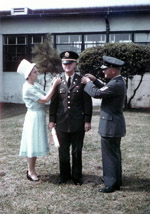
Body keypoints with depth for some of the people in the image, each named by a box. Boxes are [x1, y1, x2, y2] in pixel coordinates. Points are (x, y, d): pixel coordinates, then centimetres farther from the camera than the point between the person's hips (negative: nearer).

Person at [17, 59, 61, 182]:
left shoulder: (33, 87, 12)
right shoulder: (28, 88, -18)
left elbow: (45, 97, 7)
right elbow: (45, 99, -22)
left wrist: (55, 85, -2)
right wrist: (54, 85, -20)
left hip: (38, 117, 9)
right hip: (34, 117, -9)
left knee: (35, 145, 15)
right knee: (32, 145, 0)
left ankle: (31, 169, 25)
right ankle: (31, 172, 12)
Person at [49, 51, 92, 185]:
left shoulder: (82, 81, -1)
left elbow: (87, 102, -1)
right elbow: (53, 102, 6)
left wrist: (87, 121, -5)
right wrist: (52, 120, 2)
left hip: (78, 122, -2)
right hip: (62, 122, 2)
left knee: (77, 151, 9)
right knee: (63, 150, 10)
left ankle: (77, 176, 23)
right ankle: (64, 175, 26)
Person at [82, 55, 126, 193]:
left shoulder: (116, 84, -23)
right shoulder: (118, 82, 9)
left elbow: (96, 93, -24)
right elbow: (105, 89, 24)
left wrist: (88, 82, -7)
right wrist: (95, 80, 13)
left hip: (111, 125, -11)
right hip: (114, 124, 11)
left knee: (110, 154, -1)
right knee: (114, 153, 20)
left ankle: (112, 184, 10)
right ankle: (115, 180, 34)